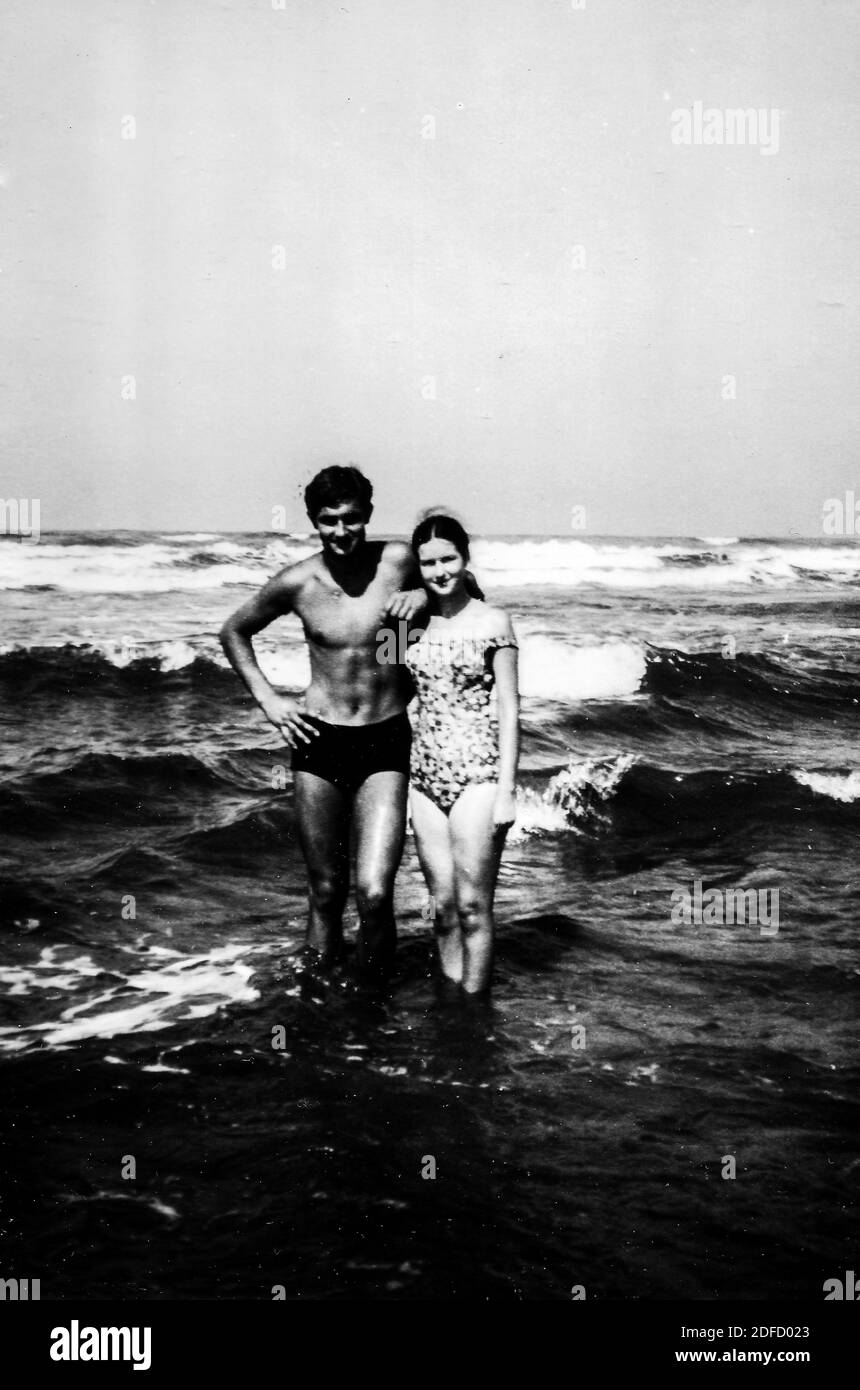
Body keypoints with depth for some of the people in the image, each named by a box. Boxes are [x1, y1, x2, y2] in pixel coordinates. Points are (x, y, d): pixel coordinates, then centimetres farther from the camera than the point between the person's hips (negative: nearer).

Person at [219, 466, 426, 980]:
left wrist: (424, 596, -8)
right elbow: (234, 631, 13)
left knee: (376, 893, -12)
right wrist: (267, 698, 3)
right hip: (320, 742, 1)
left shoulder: (398, 560, -6)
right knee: (326, 891, 9)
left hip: (385, 742, -1)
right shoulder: (297, 583, -4)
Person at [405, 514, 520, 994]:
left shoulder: (492, 621, -3)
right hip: (425, 773, 4)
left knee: (473, 905, -5)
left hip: (478, 772, -4)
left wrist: (507, 789, -9)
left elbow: (509, 708, -4)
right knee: (443, 905, 9)